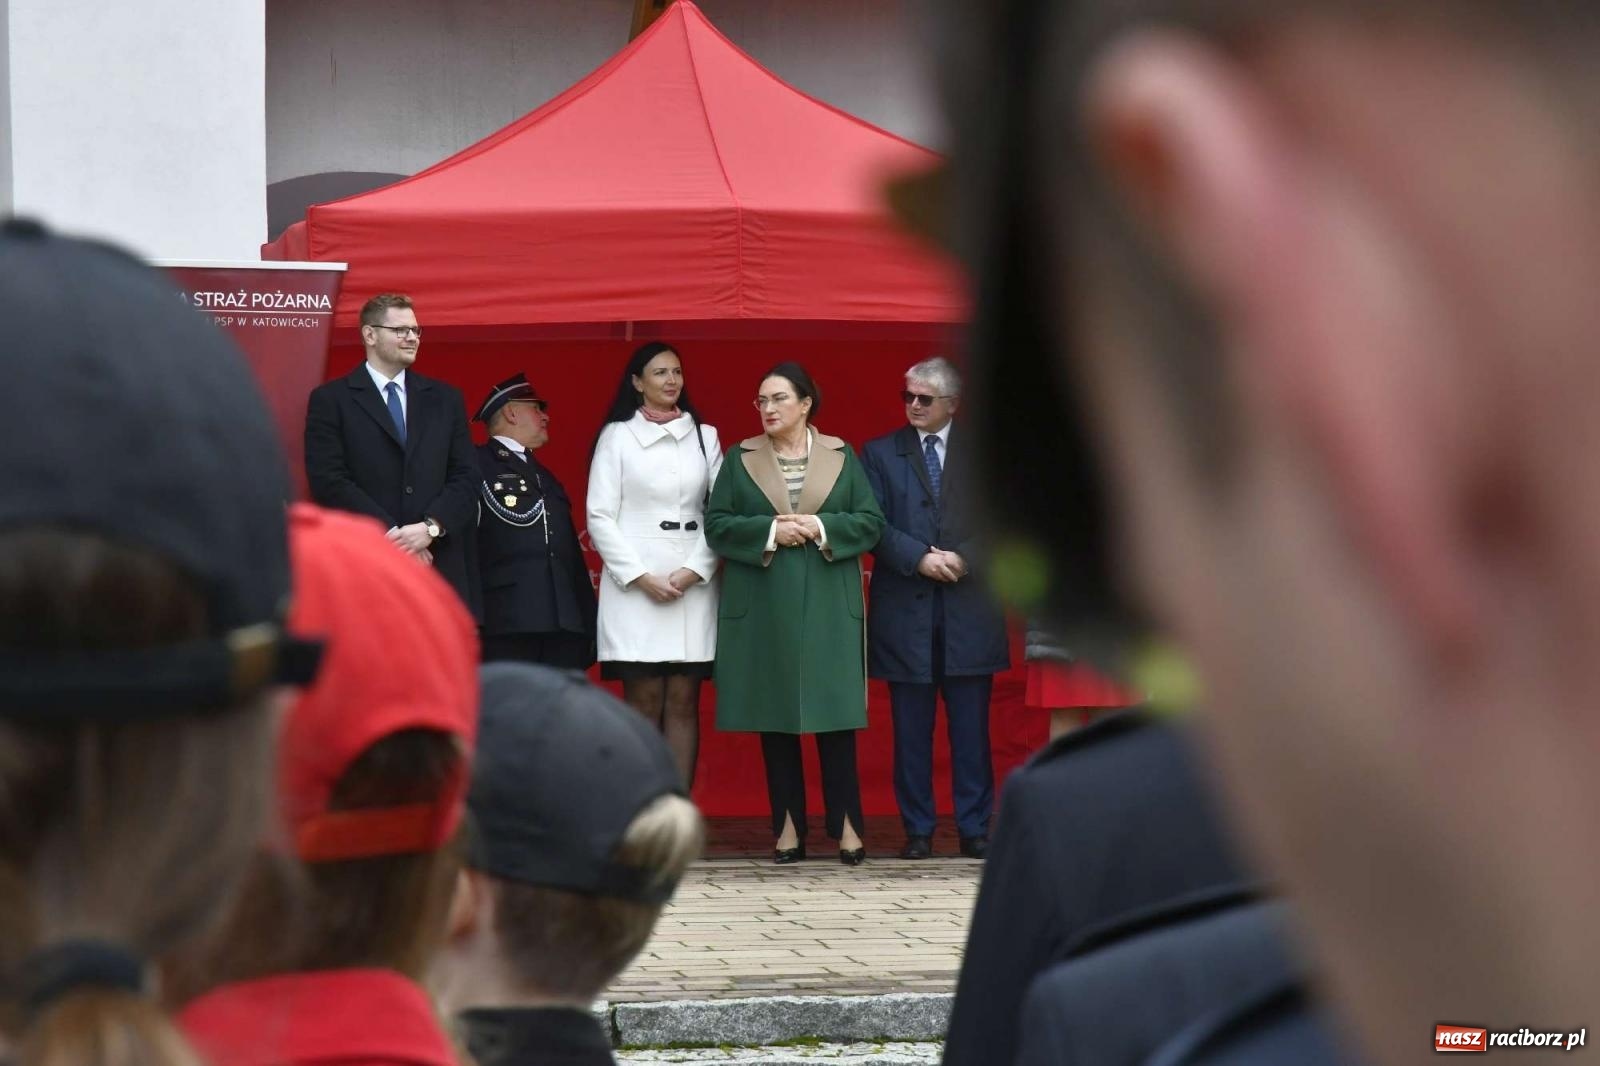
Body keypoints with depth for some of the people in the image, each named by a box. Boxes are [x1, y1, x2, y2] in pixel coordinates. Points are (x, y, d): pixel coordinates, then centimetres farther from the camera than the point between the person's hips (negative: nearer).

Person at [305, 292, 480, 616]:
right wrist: (390, 535, -12)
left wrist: (430, 527, -8)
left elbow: (466, 478, 10)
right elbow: (329, 481, -5)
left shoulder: (445, 399, 17)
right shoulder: (330, 400, 5)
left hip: (439, 565, 3)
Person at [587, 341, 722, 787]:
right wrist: (640, 577, -8)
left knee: (682, 703, 0)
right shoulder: (617, 436, 5)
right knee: (644, 703, -5)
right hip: (634, 584, -2)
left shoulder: (704, 436, 12)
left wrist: (694, 571, -6)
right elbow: (600, 515, 0)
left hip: (692, 583, 2)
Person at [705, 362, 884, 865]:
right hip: (763, 607, 1)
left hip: (828, 606, -1)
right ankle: (788, 828, 7)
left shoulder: (840, 456, 7)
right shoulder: (740, 459, 7)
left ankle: (846, 825, 2)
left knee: (834, 713, -3)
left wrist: (821, 528, -13)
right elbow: (716, 524, 1)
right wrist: (769, 532, -13)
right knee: (773, 716, 1)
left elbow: (870, 521, 3)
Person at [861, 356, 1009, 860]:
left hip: (969, 608, 0)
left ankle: (975, 828, 7)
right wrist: (920, 558, -13)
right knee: (911, 729, 2)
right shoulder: (879, 453, 8)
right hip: (905, 610, 0)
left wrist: (963, 558, -12)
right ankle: (917, 830, 8)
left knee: (971, 726, 2)